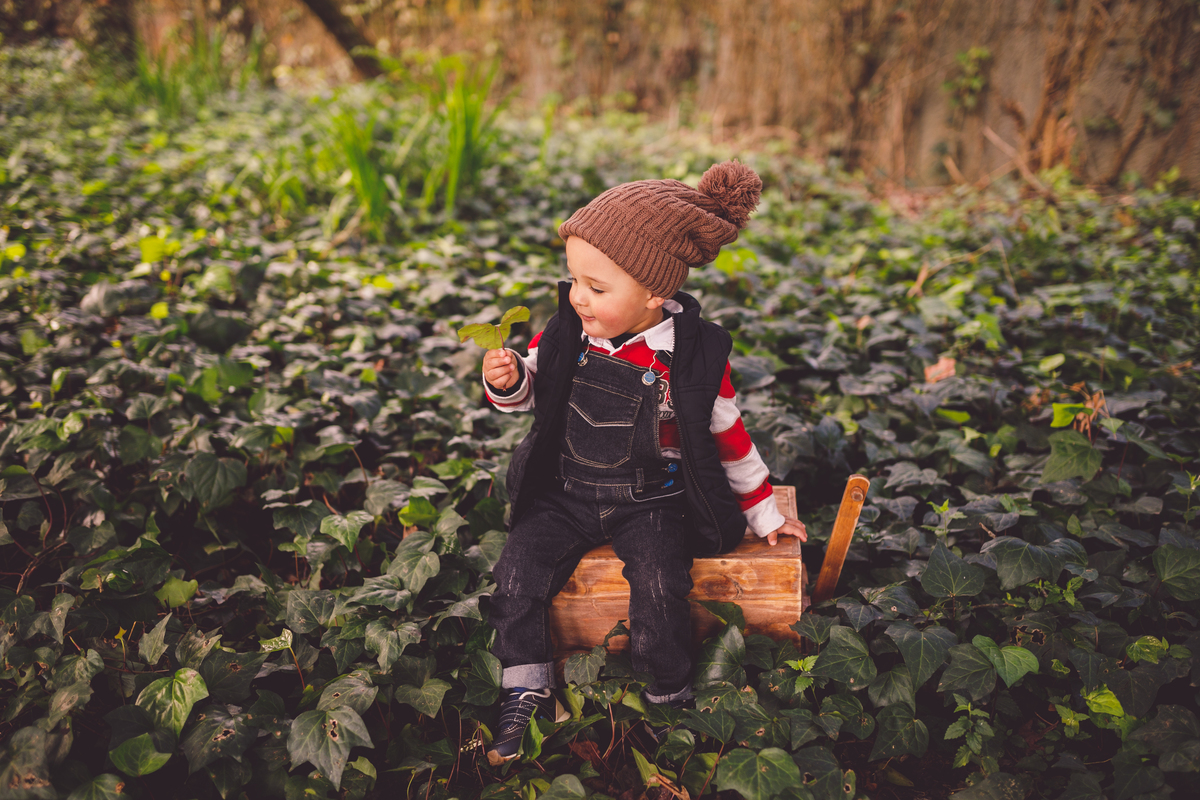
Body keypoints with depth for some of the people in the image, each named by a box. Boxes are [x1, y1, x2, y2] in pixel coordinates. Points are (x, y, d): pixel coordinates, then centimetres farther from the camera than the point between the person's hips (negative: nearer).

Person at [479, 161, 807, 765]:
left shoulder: (693, 356, -14)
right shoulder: (568, 332, -6)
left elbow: (727, 437, -1)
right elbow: (531, 390, 9)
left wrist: (764, 514, 6)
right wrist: (507, 381, -17)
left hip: (651, 502, -3)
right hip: (566, 493, 3)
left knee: (659, 586, -23)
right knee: (518, 569, -15)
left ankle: (669, 704, 3)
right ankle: (527, 696, 3)